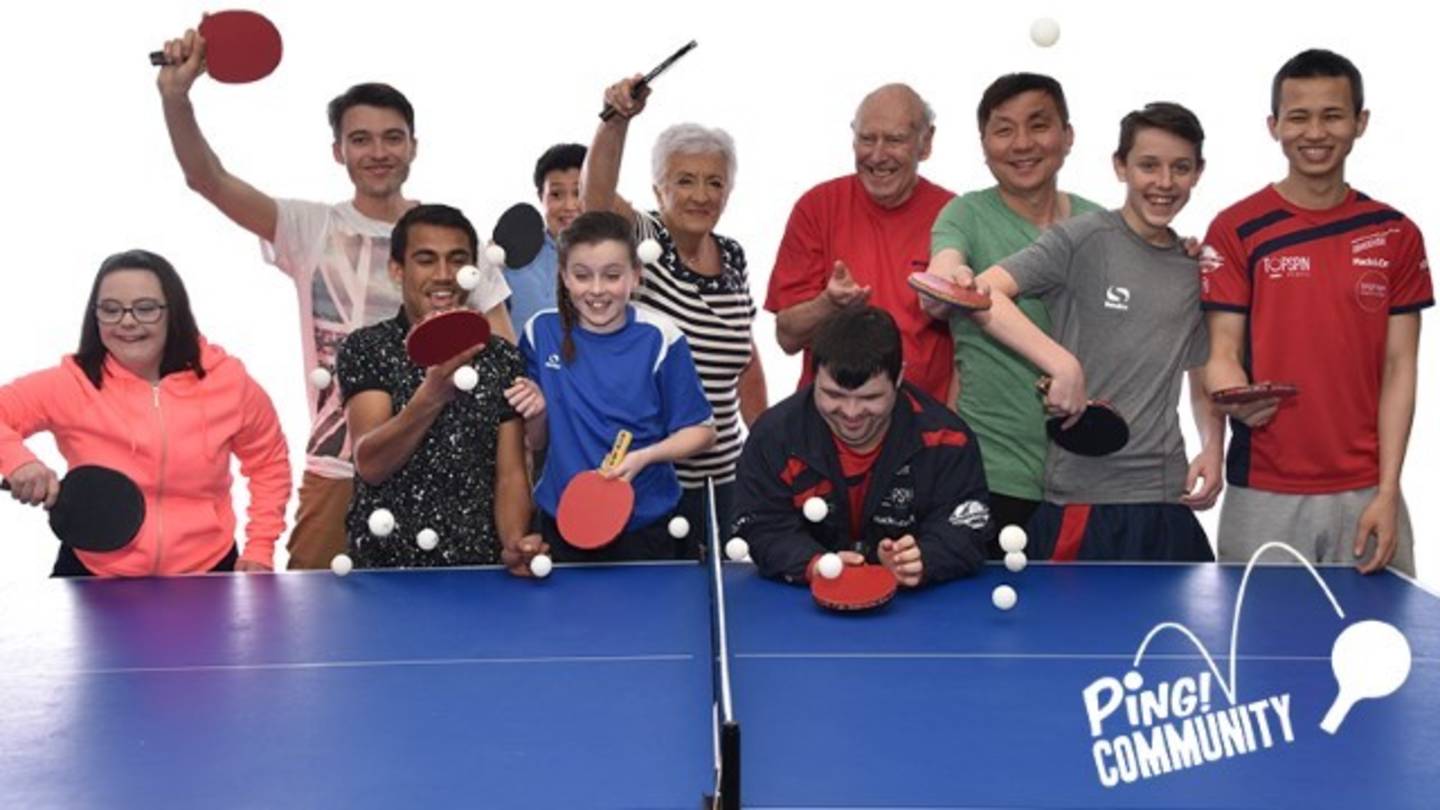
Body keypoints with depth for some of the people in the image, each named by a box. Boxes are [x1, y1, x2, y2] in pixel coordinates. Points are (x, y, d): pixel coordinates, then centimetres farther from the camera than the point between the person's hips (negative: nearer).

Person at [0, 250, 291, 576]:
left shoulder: (228, 382, -6)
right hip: (94, 577, -1)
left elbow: (269, 461, 8)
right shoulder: (71, 385, -11)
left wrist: (259, 548, 1)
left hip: (205, 575, 1)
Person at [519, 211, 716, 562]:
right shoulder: (541, 332, -4)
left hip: (644, 526, -2)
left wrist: (644, 456, -20)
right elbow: (536, 441, 4)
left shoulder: (660, 338, -12)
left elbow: (701, 431, -5)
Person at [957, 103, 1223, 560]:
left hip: (1168, 494, 6)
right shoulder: (1083, 239, -6)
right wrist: (1063, 364, -26)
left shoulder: (1196, 269, 12)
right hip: (1082, 497, -5)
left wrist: (1212, 449, 5)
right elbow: (981, 294, -17)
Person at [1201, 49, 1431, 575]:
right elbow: (1222, 352, -2)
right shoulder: (1236, 230, -1)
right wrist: (1238, 399, -26)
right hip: (1264, 496, -2)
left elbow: (1399, 367, 3)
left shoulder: (1396, 235, 5)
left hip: (1365, 495, 2)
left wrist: (1386, 492, -4)